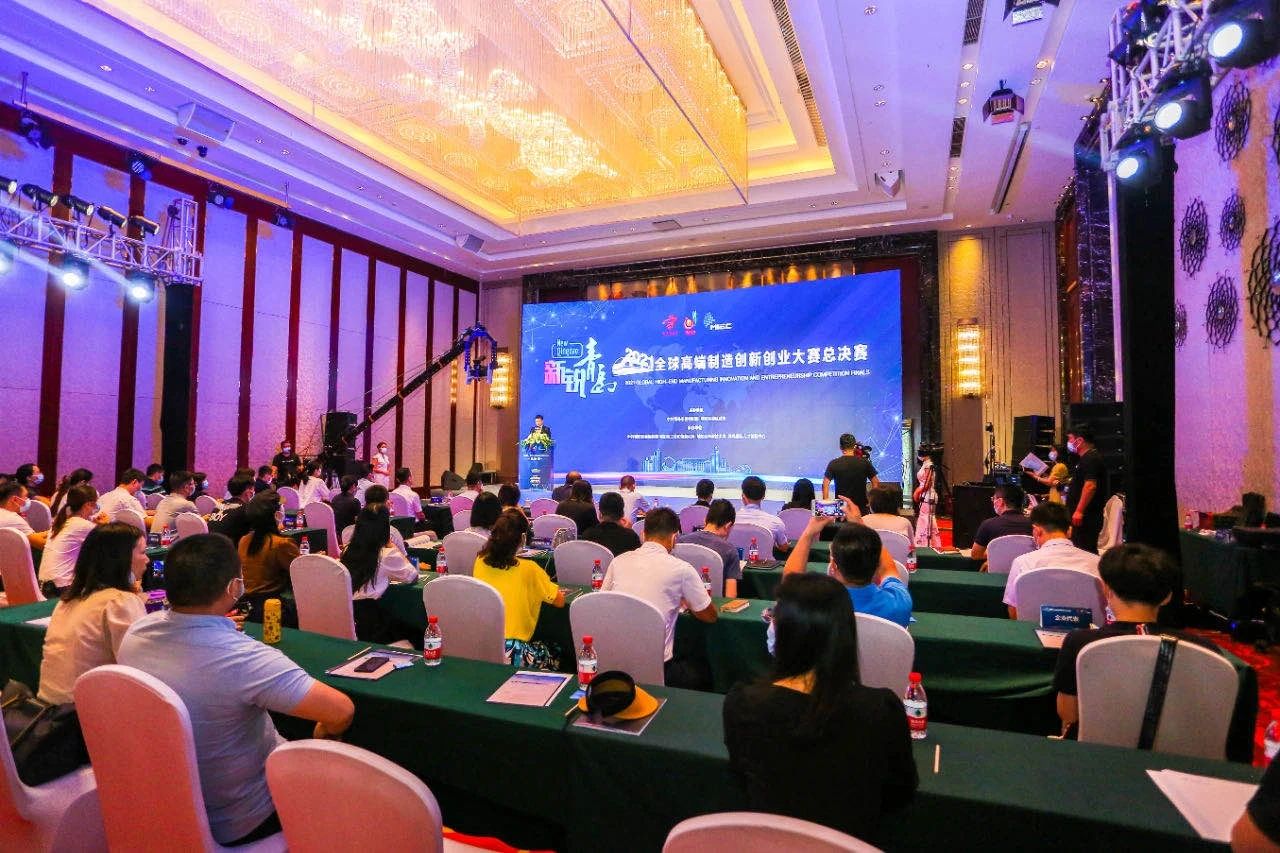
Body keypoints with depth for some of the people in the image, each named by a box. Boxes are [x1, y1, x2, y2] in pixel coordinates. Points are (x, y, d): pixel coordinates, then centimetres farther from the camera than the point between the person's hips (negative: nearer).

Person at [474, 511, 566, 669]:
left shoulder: (480, 562, 0)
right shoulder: (528, 569, -14)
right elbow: (559, 601, -3)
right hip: (511, 653, -5)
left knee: (543, 649, 30)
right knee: (554, 654, 26)